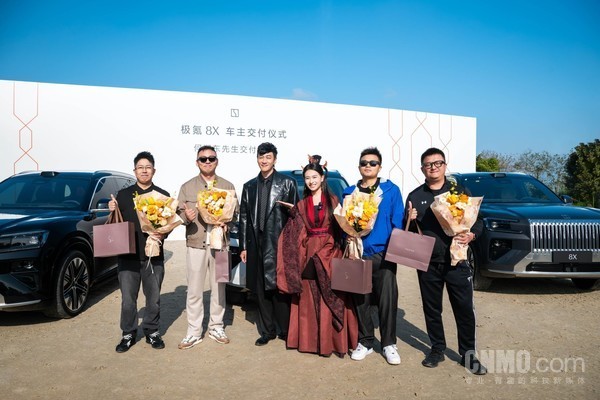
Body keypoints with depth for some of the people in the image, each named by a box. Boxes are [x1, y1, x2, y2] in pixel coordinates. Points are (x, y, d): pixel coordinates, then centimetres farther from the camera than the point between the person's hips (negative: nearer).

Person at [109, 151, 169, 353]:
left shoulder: (163, 196, 7)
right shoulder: (123, 195, 8)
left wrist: (161, 234, -14)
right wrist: (113, 211, -12)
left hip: (154, 255, 0)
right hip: (128, 255, 0)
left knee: (153, 298, 9)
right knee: (128, 299, 3)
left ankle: (152, 332, 25)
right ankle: (128, 334, 20)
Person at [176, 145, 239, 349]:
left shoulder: (228, 186, 8)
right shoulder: (187, 187, 7)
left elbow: (235, 212, 9)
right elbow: (178, 213, 5)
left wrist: (226, 223, -10)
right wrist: (186, 217, -16)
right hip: (195, 243, -1)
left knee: (218, 288, 9)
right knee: (194, 291, 1)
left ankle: (216, 327, 23)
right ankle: (193, 332, 12)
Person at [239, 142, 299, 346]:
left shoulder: (287, 183, 2)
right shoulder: (249, 186, 14)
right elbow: (243, 217, 13)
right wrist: (243, 246, 9)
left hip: (280, 244, -4)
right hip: (257, 245, 4)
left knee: (280, 289, -2)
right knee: (261, 290, 9)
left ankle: (286, 329, 13)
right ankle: (267, 331, 22)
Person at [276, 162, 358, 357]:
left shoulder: (333, 200, 4)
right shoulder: (301, 205, 12)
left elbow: (340, 227, -1)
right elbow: (295, 235, 11)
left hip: (330, 253, -3)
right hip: (308, 255, 3)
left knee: (329, 299, -2)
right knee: (308, 299, 5)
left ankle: (330, 340, 7)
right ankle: (309, 339, 14)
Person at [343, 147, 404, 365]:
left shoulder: (391, 190, 3)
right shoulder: (349, 192, 10)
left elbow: (398, 222, 1)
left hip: (383, 254, -2)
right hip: (357, 254, 2)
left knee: (387, 300, 0)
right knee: (360, 300, 8)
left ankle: (389, 344, 18)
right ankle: (365, 341, 24)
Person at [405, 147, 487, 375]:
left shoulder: (460, 191, 6)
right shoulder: (415, 196, 9)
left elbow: (478, 220, 6)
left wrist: (471, 235, -15)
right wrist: (409, 221, -12)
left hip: (457, 260, -1)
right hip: (427, 263, 1)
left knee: (464, 309, 2)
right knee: (431, 309, 10)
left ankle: (468, 354, 18)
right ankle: (437, 349, 27)